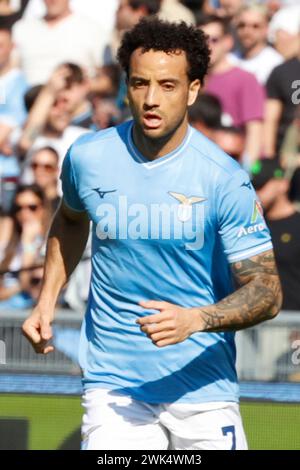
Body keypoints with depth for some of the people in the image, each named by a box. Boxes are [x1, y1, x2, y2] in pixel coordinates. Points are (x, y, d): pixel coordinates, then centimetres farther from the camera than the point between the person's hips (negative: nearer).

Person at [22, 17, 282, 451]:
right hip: (114, 390, 1)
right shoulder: (88, 158, -2)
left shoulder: (224, 179, -11)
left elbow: (267, 291, -12)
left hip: (206, 391, -1)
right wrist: (46, 301, 12)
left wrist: (195, 319, -30)